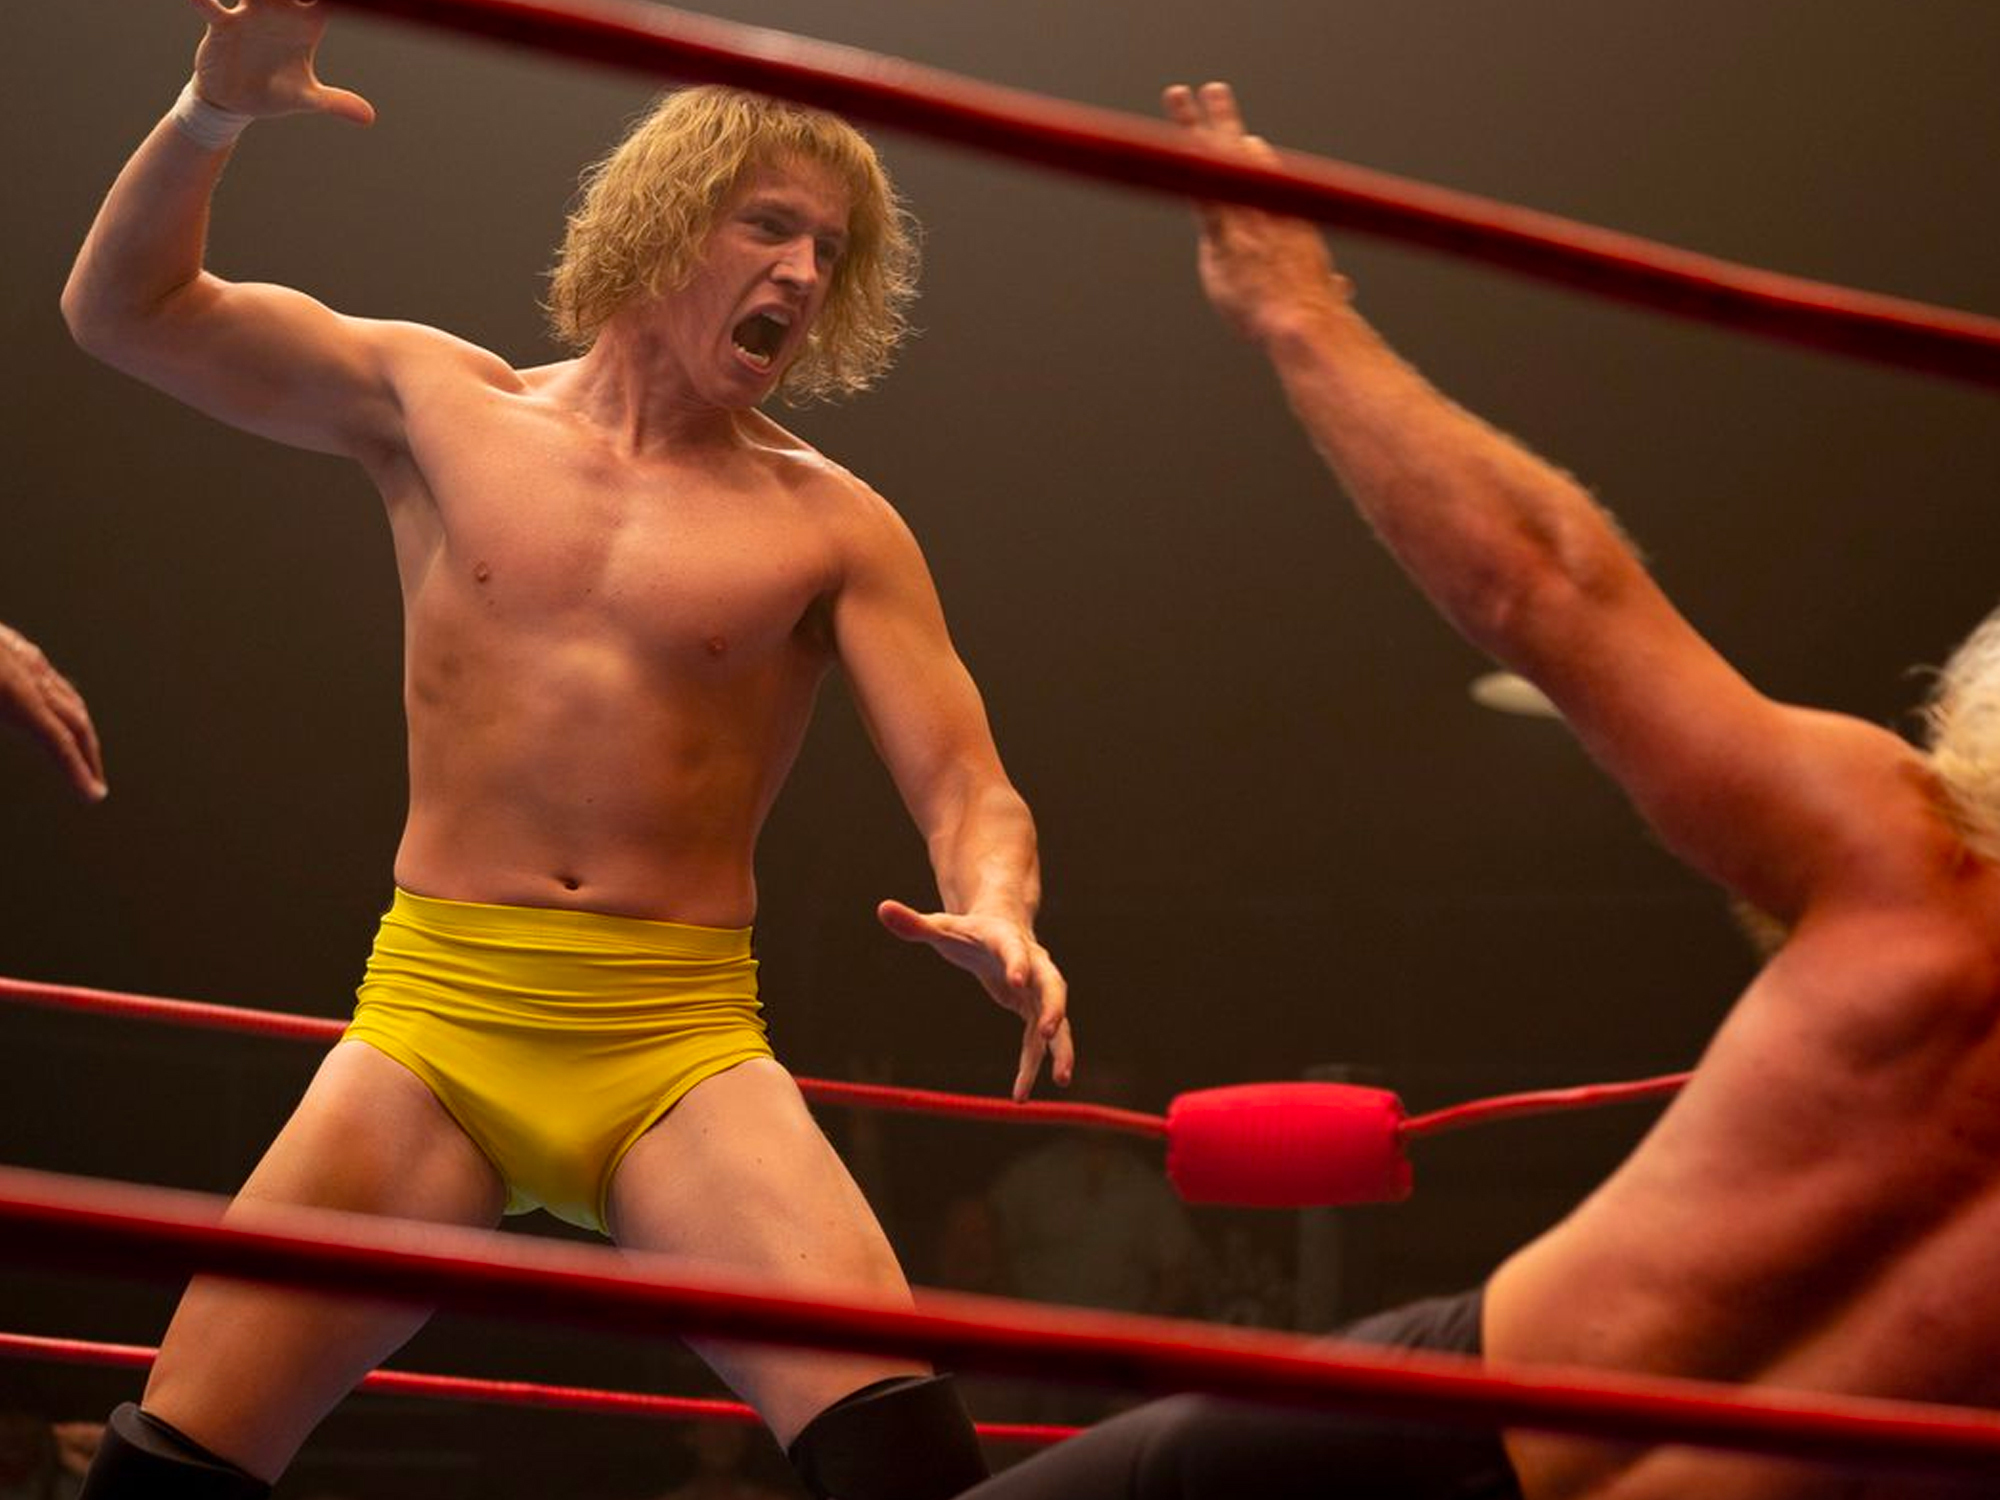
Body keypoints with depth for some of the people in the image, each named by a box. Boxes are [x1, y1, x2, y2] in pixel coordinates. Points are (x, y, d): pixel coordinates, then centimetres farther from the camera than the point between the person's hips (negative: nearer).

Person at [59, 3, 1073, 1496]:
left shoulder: (831, 527, 4)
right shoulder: (441, 405, 9)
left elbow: (968, 789, -1)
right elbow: (125, 308, 10)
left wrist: (993, 913, -26)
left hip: (681, 1050, -1)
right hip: (433, 1016, 1)